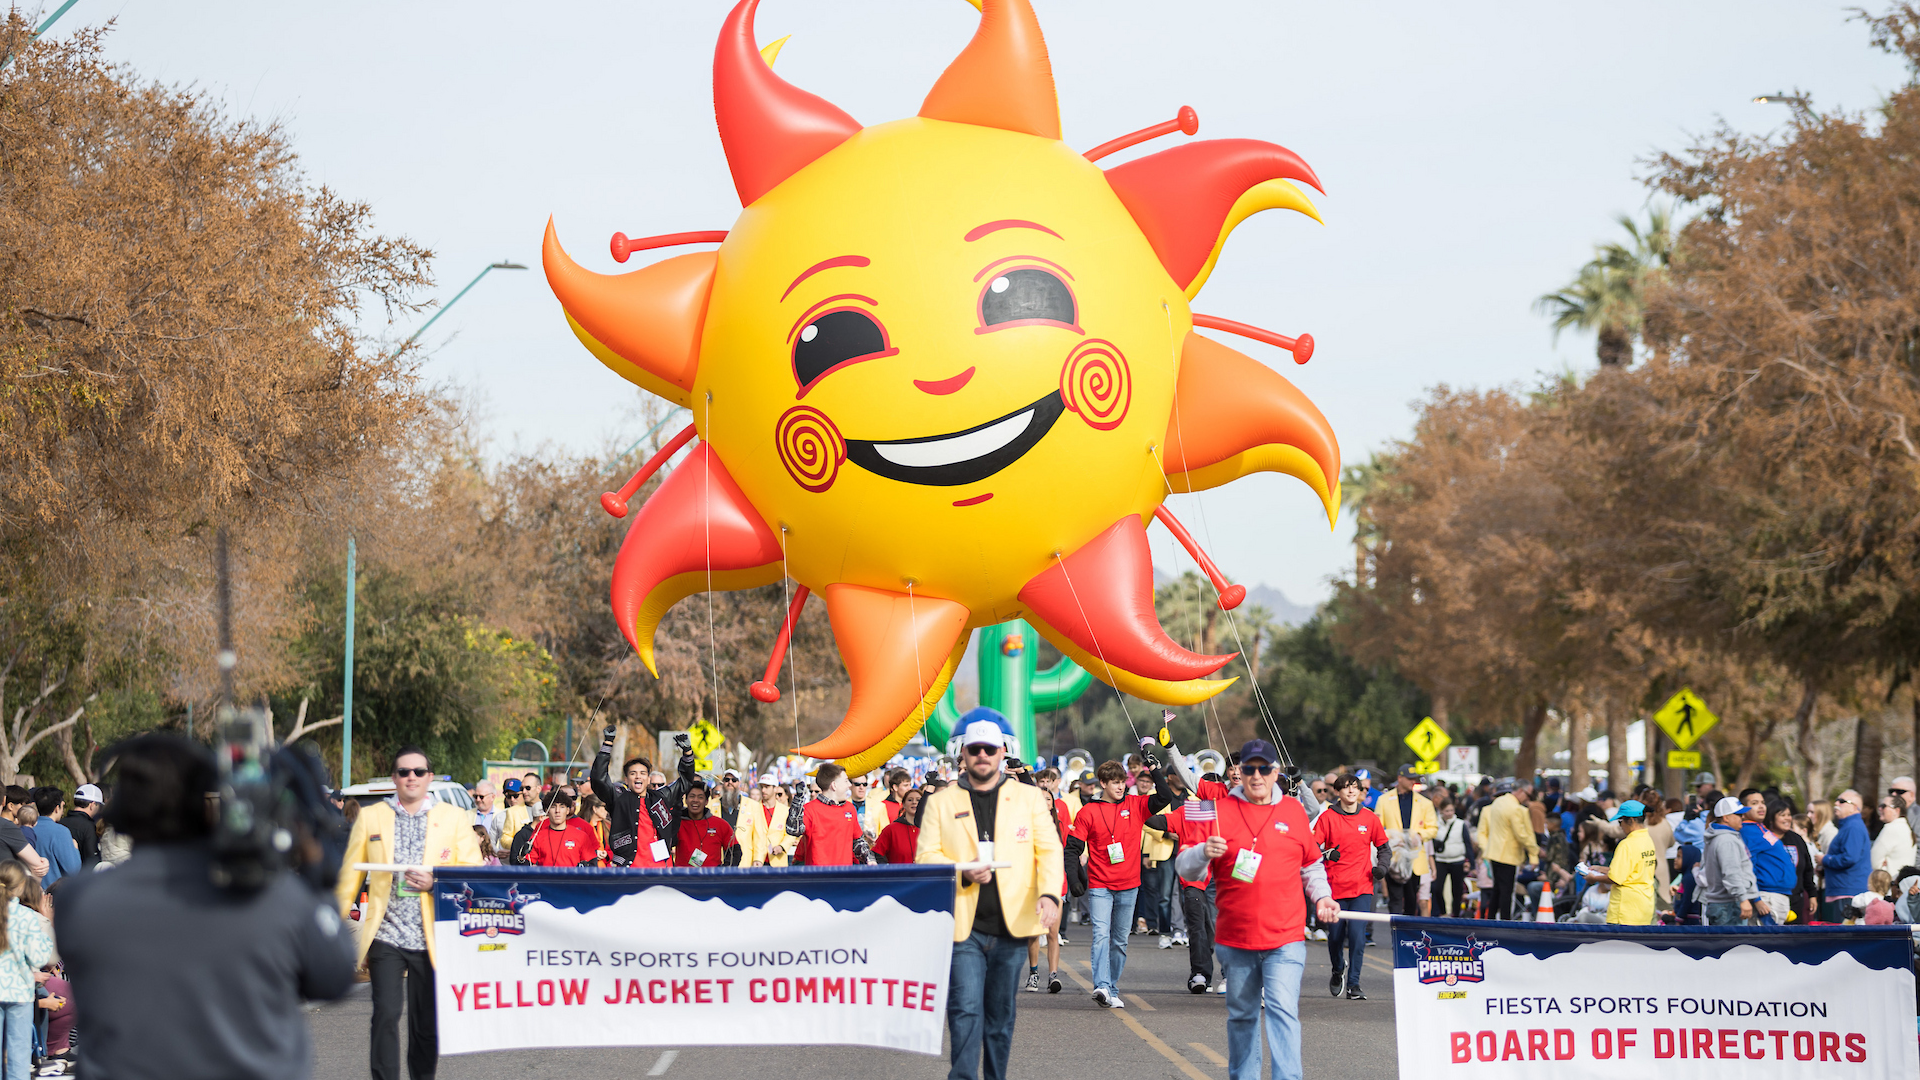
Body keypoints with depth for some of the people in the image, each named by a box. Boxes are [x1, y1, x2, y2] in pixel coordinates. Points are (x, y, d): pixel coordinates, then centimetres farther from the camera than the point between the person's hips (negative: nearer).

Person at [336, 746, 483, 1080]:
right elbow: (349, 876, 12)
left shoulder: (453, 818, 8)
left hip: (431, 938, 1)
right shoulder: (370, 817, 9)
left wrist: (436, 883, -13)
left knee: (427, 1024, 6)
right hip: (386, 936, -1)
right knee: (386, 1014, -14)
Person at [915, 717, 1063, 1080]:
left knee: (1001, 1018, 9)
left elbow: (1049, 850, 3)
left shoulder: (1029, 797, 10)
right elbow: (926, 856, 2)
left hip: (1011, 927, 2)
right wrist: (963, 873, -17)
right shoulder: (941, 802, 8)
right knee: (966, 1011, -12)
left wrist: (1049, 894, -15)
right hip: (963, 926, -2)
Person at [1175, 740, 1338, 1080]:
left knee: (1283, 1010, -14)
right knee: (1242, 1015, 12)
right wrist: (1204, 853, -23)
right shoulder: (1221, 811, 2)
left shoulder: (1294, 811, 8)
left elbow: (1311, 866, 21)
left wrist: (1321, 897, 4)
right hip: (1235, 937, 1)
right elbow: (1184, 867, -2)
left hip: (1285, 938, -1)